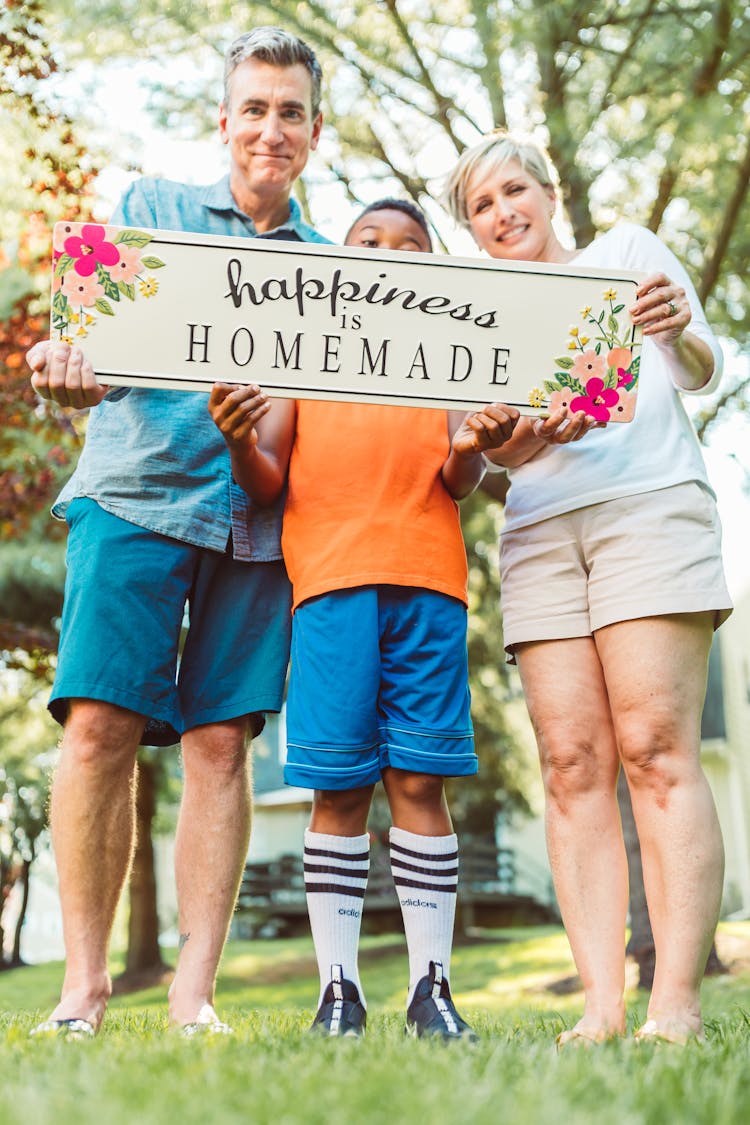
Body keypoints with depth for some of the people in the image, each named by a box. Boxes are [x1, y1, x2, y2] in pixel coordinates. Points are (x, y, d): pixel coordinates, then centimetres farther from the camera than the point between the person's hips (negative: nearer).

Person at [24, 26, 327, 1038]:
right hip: (139, 491, -2)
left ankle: (193, 993, 3)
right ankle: (84, 978, 2)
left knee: (221, 741, -2)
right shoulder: (152, 208, 13)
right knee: (99, 726, -9)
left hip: (261, 520, 2)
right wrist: (71, 369, -23)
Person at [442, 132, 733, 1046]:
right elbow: (487, 443, 15)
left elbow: (700, 373, 9)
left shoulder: (626, 252, 16)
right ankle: (601, 1003, -11)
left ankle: (675, 1003, -20)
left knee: (656, 749, -16)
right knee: (573, 765, -8)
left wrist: (678, 331, -15)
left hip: (648, 503, -4)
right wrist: (506, 444, -10)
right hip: (539, 528, 4)